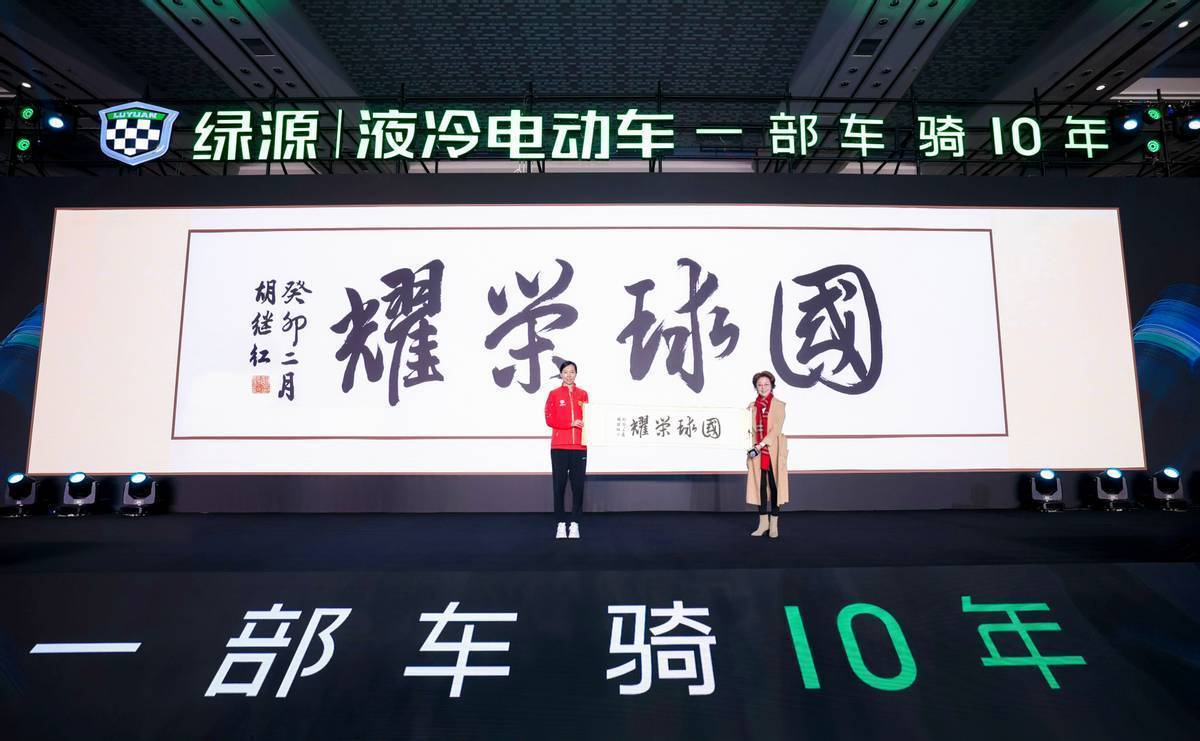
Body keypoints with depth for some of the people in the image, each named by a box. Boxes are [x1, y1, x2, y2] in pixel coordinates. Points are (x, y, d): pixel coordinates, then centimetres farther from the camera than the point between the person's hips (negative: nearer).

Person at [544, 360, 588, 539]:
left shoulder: (583, 394, 11)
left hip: (579, 446, 1)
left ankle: (575, 524, 8)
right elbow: (550, 420, -2)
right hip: (559, 447, -1)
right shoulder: (554, 394, 5)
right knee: (559, 485, 0)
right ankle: (561, 524, 7)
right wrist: (571, 423, -12)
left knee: (578, 485, 0)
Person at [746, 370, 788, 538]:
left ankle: (774, 524, 9)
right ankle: (763, 522, 13)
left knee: (774, 485, 1)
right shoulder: (752, 407, 9)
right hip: (756, 451, 3)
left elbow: (776, 430, -11)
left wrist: (760, 446, -19)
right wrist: (751, 450, 0)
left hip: (774, 451, -3)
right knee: (760, 485, 5)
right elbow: (750, 430, 10)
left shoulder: (779, 406, -2)